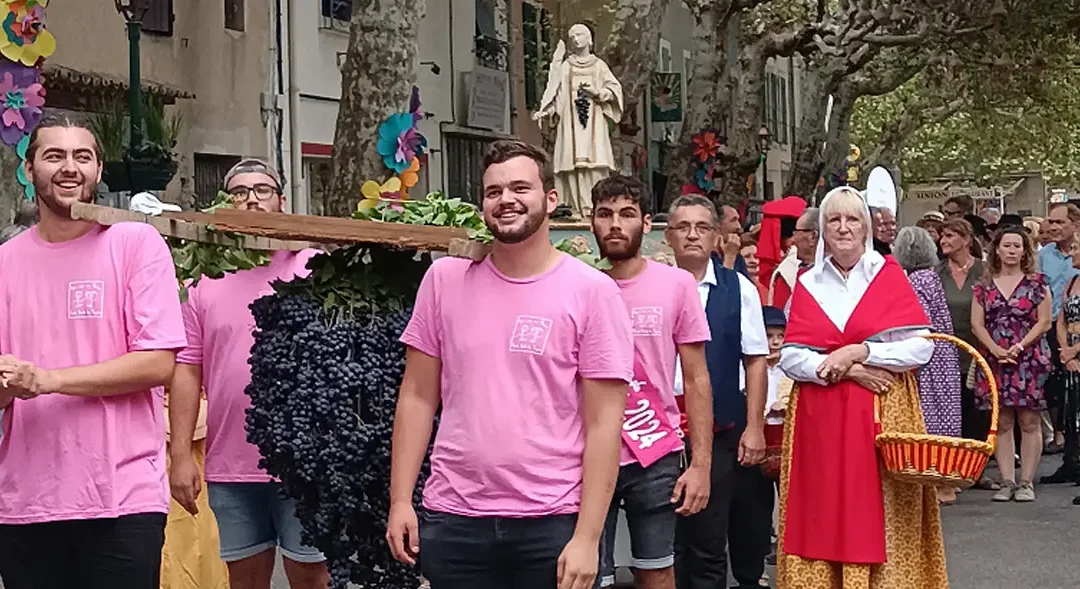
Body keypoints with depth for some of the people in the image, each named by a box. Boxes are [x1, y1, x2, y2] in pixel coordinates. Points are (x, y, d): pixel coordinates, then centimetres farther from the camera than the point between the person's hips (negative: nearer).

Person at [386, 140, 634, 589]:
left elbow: (604, 424, -6)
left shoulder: (592, 291, -4)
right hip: (453, 521, 2)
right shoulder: (444, 279, 4)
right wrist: (400, 499, 2)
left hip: (554, 522, -2)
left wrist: (587, 536, -10)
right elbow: (417, 397, 8)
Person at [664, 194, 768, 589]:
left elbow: (755, 361, 3)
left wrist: (754, 428, -1)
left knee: (709, 540, 5)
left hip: (722, 428, 0)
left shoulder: (739, 289, 1)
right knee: (671, 537, 7)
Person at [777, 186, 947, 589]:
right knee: (823, 514, 1)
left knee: (879, 515, -2)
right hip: (820, 417, 2)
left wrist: (859, 351, -13)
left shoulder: (889, 275, 2)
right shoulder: (807, 284, 8)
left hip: (882, 413, -2)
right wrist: (845, 370, -12)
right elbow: (790, 358, 1)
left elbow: (921, 347, -5)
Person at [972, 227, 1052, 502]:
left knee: (1029, 422, -2)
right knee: (1002, 423, 3)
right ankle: (1007, 482, 7)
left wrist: (1020, 346, -12)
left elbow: (1044, 322, -1)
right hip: (995, 360, 2)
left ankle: (1026, 482, 3)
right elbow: (977, 324, 5)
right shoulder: (985, 285, 9)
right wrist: (996, 349, -10)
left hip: (1029, 359, -2)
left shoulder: (1036, 283, 4)